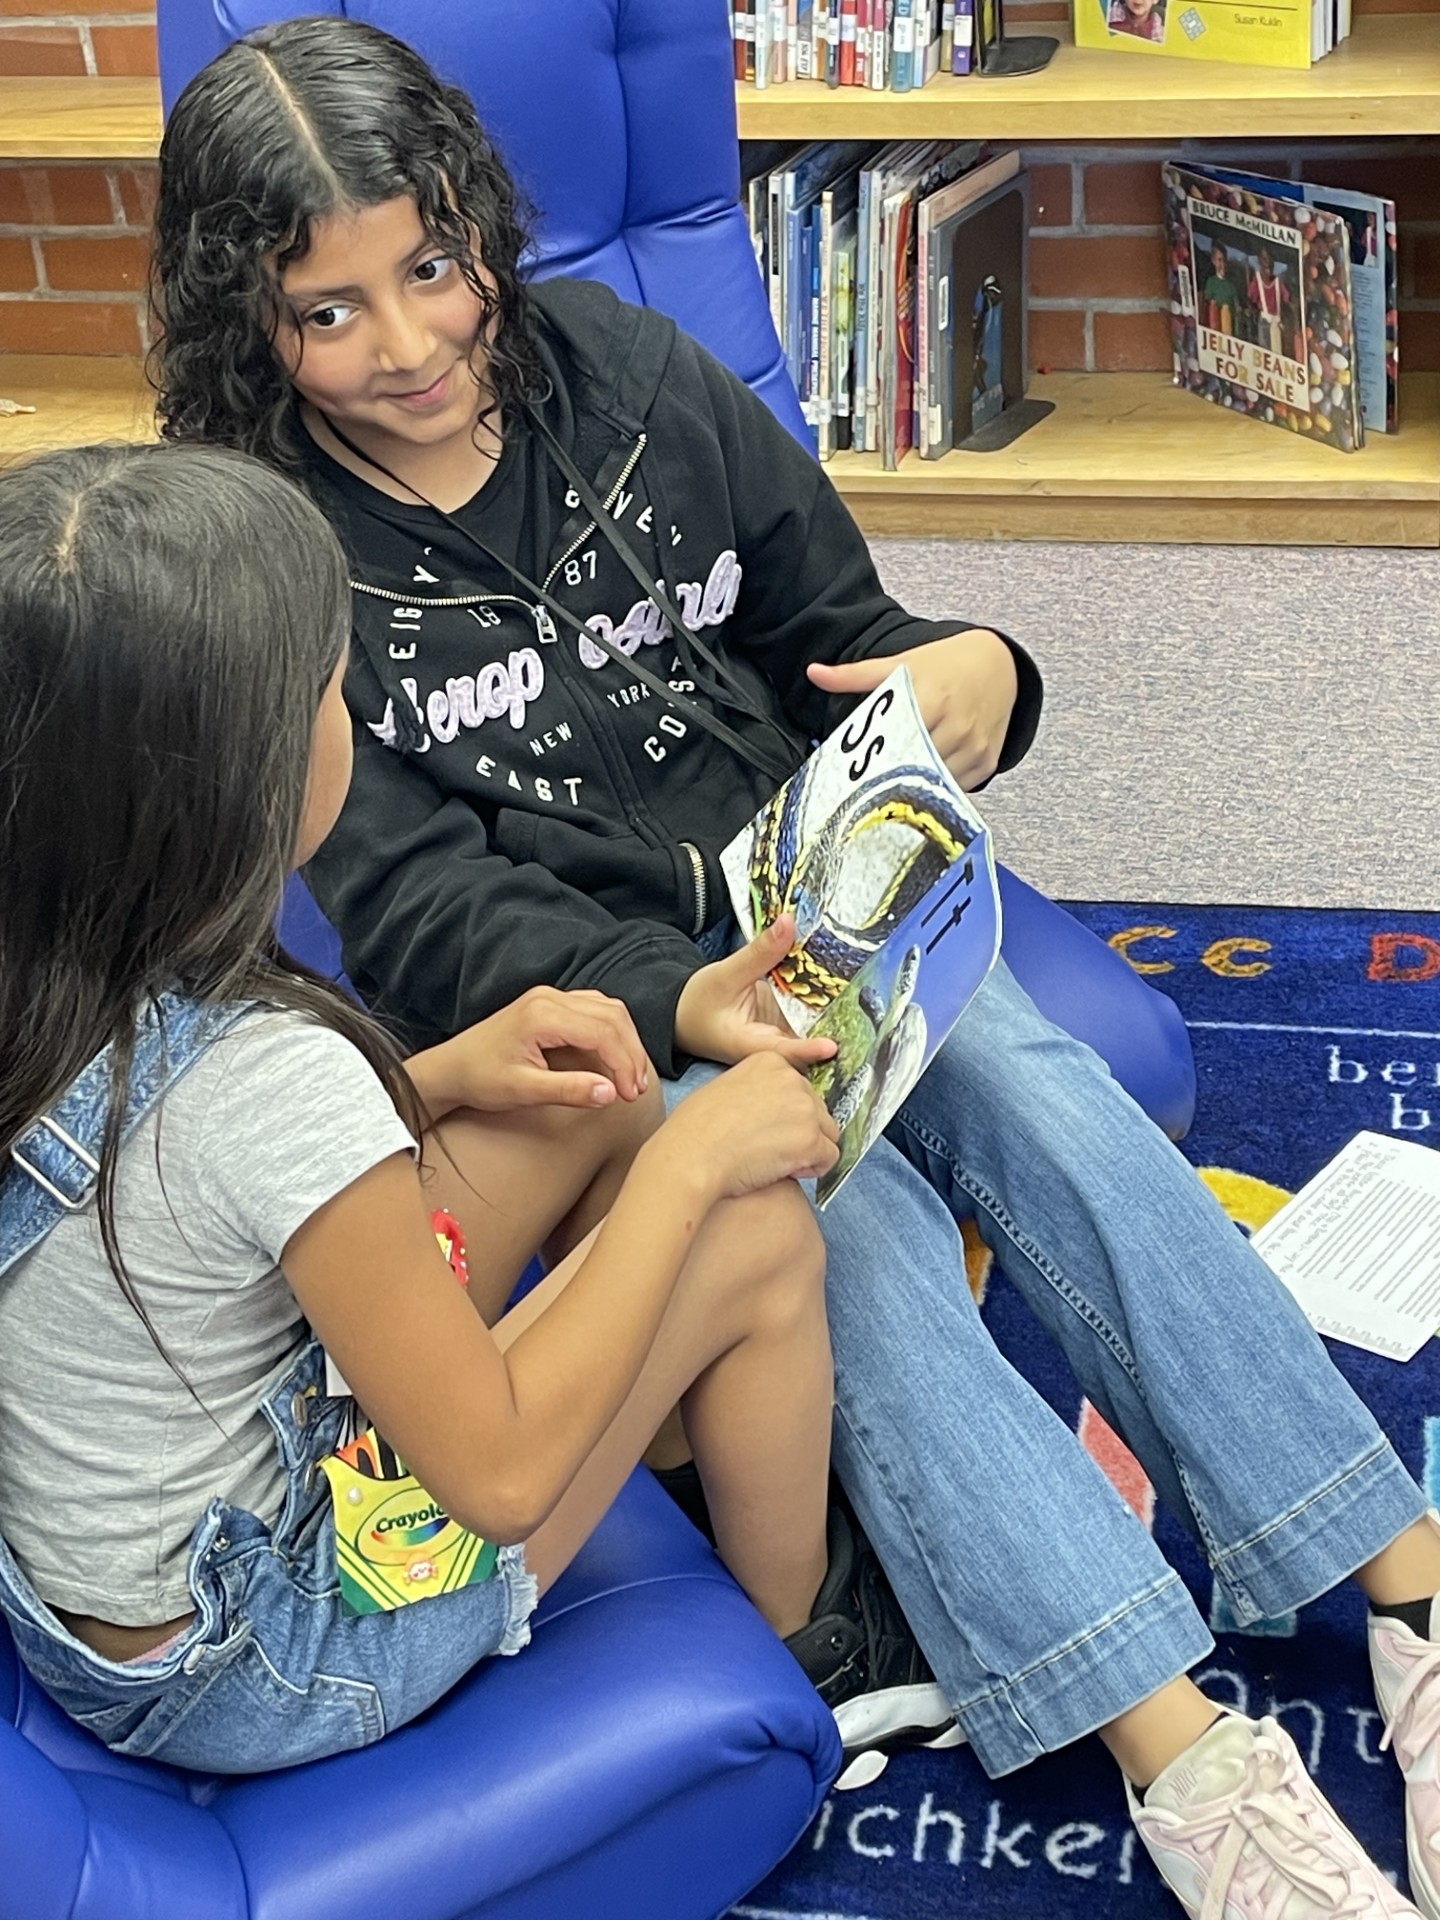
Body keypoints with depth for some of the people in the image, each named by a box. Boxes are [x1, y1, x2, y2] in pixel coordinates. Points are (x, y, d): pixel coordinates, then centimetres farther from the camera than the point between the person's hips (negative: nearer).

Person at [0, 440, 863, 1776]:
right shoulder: (271, 1078, -34)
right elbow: (496, 1473, -23)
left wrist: (437, 1078, -1)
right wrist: (687, 1161, -14)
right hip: (251, 1683, -7)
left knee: (588, 1103, 10)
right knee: (758, 1231, -3)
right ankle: (796, 1641, 23)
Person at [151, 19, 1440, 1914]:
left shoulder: (626, 372, 2)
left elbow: (836, 638, 11)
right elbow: (420, 911, -13)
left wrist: (970, 677, -14)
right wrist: (678, 1005, -31)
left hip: (801, 901, 4)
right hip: (560, 1007, -3)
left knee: (1042, 1101, -23)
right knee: (847, 1214, -29)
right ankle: (1181, 1757, -33)